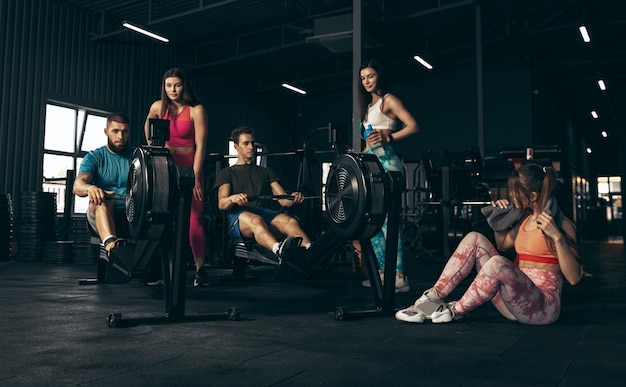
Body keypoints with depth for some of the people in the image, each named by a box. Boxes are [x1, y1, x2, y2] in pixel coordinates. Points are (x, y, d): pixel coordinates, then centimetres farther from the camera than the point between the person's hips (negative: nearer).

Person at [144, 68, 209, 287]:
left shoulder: (196, 110, -10)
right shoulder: (158, 107, 3)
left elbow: (200, 146, -13)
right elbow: (148, 125, 25)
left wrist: (196, 177, -17)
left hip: (189, 168, -4)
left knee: (193, 220, -11)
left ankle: (200, 269, -7)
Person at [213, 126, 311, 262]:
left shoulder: (266, 172, 29)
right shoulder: (227, 173, 19)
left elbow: (283, 200, 16)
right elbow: (221, 204, 0)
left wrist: (293, 198, -10)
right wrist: (232, 198, -26)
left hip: (266, 214, 3)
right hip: (239, 217, -3)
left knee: (290, 221, -33)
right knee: (256, 221, -42)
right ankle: (280, 250, -70)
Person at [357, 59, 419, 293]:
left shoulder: (388, 100, -1)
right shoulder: (368, 105, 23)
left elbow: (413, 127, -11)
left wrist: (388, 137, -20)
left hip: (386, 163, -9)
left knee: (386, 220, -15)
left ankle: (400, 277, -14)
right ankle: (383, 272, 15)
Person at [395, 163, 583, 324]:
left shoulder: (561, 224, -9)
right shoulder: (524, 218, 11)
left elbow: (574, 278, -17)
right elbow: (503, 244, 29)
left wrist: (557, 237, -28)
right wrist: (498, 217, 13)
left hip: (542, 306, -7)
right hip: (515, 299, 7)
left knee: (497, 263, -36)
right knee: (474, 239, -5)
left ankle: (455, 311, -14)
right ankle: (432, 298, -12)